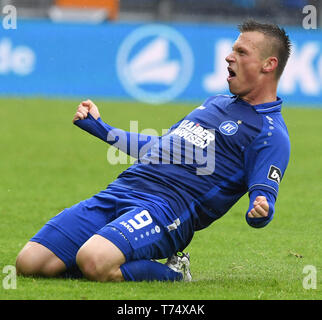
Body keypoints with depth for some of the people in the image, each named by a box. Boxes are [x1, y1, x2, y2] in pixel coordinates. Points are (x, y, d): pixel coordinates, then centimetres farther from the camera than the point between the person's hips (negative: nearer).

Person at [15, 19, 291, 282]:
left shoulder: (270, 133, 0)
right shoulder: (216, 102, 27)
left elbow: (264, 198, -10)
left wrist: (260, 211, -35)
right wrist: (100, 128, 43)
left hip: (169, 207, -7)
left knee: (93, 261, -37)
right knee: (29, 263, -8)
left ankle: (172, 274, -8)